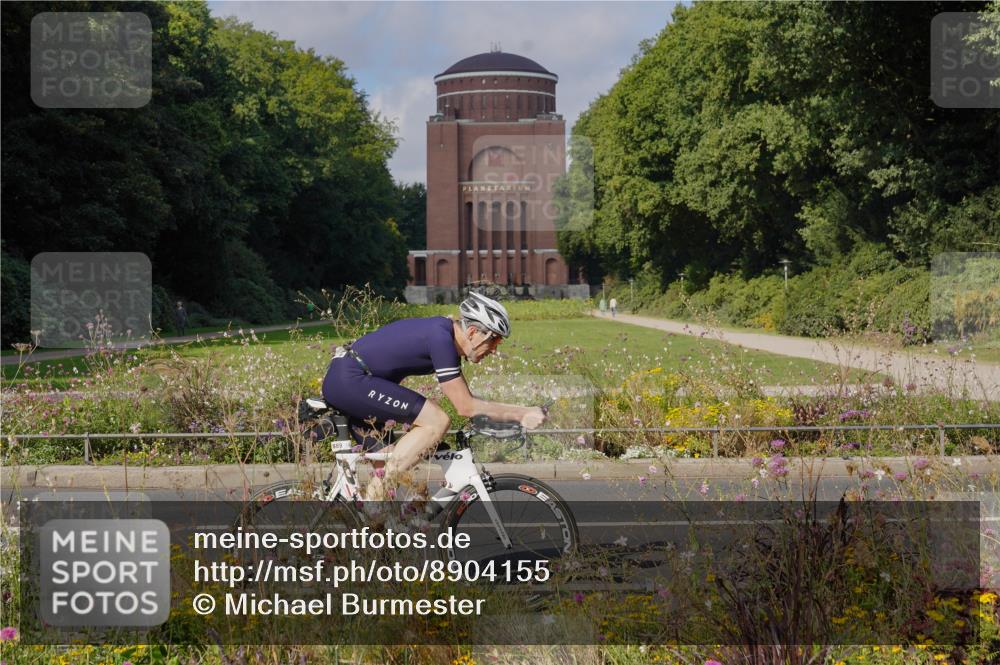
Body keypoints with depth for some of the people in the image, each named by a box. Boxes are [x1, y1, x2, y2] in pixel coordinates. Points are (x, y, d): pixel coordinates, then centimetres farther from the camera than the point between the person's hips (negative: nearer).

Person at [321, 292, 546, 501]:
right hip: (350, 381, -10)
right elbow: (466, 406, -17)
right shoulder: (440, 338, -19)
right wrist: (522, 413, -13)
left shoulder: (445, 332, 11)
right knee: (436, 421, -17)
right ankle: (377, 491, -15)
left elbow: (465, 399, 18)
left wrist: (513, 417, 11)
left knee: (390, 467, 12)